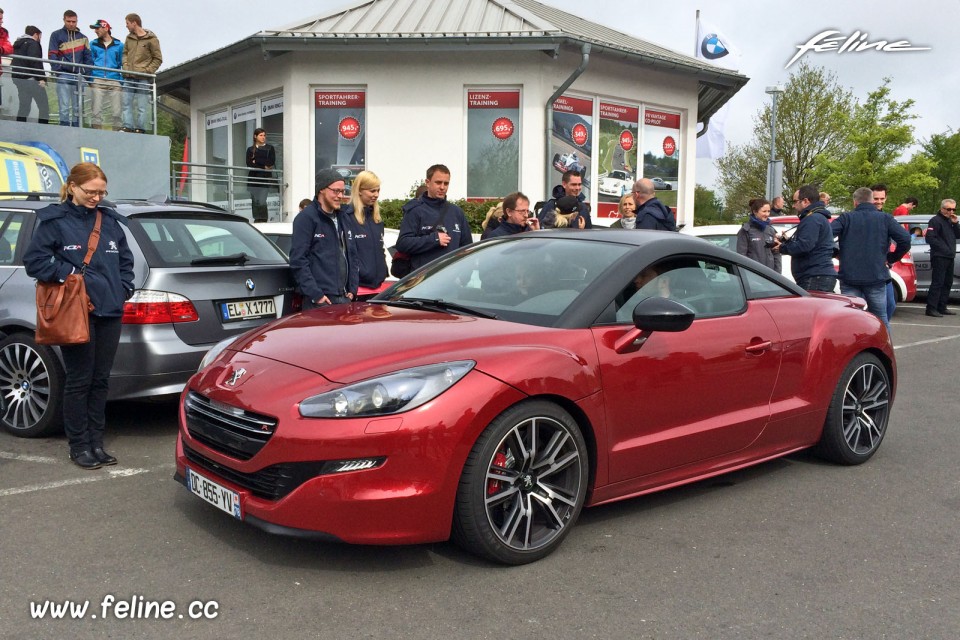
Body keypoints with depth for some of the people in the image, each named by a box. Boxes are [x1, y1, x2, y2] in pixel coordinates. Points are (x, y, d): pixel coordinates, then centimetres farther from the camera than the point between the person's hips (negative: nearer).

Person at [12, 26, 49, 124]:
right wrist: (41, 78, -21)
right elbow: (35, 61, -19)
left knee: (24, 106, 11)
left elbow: (16, 62, 21)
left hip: (17, 78, 9)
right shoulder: (33, 43, -7)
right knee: (44, 106, -7)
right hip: (30, 78, -9)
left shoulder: (17, 44, 22)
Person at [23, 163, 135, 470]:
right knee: (79, 381, 1)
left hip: (110, 312, 5)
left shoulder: (110, 220, 12)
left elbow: (126, 259, 20)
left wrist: (124, 288, 7)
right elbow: (34, 260, -6)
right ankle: (79, 446, 13)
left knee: (101, 379, 10)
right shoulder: (55, 220, -3)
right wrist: (70, 273, -11)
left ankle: (96, 442, 20)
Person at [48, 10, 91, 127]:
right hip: (63, 75, -3)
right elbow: (52, 55, -1)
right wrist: (58, 70, -13)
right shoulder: (56, 35, 5)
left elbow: (88, 57, 12)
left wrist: (87, 73, 0)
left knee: (77, 107, 6)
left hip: (79, 76, 3)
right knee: (64, 107, -6)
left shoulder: (82, 37, 14)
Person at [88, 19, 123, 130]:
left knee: (116, 111, -2)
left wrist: (122, 81, -1)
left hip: (114, 82, -1)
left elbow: (122, 64, 9)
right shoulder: (93, 44, 13)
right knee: (96, 110, -3)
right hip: (97, 81, 1)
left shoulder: (119, 45, 9)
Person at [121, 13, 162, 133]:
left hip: (143, 78, -6)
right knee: (126, 103, 2)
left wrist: (147, 71, -11)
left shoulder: (151, 39, -4)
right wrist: (125, 66, 5)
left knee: (142, 106, -3)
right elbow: (125, 53, 22)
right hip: (129, 78, 6)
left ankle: (140, 128, 1)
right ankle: (127, 126, 4)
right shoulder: (129, 37, 12)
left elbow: (158, 59, -3)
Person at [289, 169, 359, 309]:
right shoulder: (306, 218, -5)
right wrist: (316, 295, -17)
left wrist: (352, 289, 10)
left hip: (345, 298, 7)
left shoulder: (343, 217, 18)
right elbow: (298, 261, -12)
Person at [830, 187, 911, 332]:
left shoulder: (846, 218, 3)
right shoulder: (885, 218, 5)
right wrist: (891, 258, 7)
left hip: (849, 278, -1)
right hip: (876, 277, 1)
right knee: (881, 319, 12)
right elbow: (905, 239, -7)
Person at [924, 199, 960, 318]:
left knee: (947, 283, 12)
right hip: (939, 257, -9)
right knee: (937, 283, -12)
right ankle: (931, 308, -13)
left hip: (949, 257, 9)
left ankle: (942, 308, 18)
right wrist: (943, 248, -17)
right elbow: (930, 238, -17)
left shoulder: (949, 221, 19)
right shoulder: (935, 221, -7)